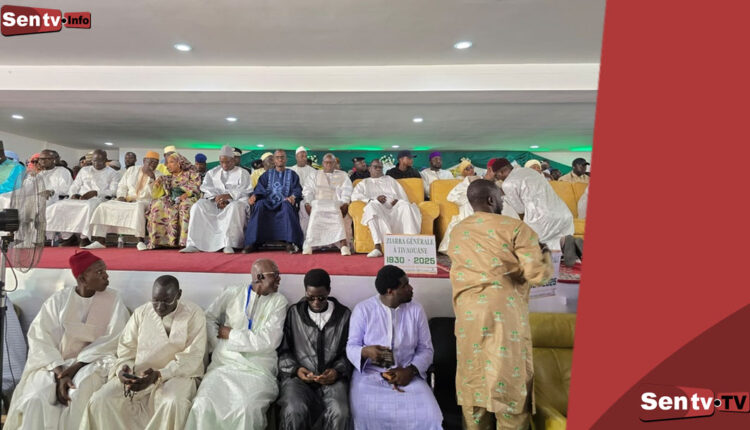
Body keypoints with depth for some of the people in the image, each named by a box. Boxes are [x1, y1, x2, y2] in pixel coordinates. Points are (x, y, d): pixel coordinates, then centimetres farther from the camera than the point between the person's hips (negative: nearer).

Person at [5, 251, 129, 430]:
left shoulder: (113, 300, -2)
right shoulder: (58, 300, 1)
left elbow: (113, 342, -9)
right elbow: (41, 339, -8)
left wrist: (73, 368, -18)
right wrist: (60, 373, -22)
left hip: (93, 364, -1)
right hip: (55, 364, 2)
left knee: (77, 399, -29)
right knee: (36, 400, -25)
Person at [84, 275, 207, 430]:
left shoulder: (194, 314, -8)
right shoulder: (140, 312, 6)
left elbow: (192, 358, -12)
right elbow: (127, 348, 7)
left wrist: (158, 375, -25)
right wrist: (123, 369, -16)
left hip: (178, 374, -4)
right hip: (138, 374, 4)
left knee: (173, 404, -35)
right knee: (100, 401, -19)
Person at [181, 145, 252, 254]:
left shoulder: (242, 173, 10)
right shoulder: (212, 172, 21)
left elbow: (245, 191, -4)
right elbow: (207, 189, 7)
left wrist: (228, 196, -21)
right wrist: (216, 198, -14)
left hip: (235, 201, -4)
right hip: (215, 202, 4)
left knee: (234, 208, -38)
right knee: (198, 206, -23)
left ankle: (228, 244, -43)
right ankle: (193, 244, -27)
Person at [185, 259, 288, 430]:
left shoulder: (279, 301, 2)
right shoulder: (233, 293, 8)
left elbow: (269, 340, -7)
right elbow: (208, 317, 12)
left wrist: (230, 334, -2)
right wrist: (217, 347, -2)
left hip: (257, 369, -1)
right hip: (224, 363, 2)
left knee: (248, 409, -29)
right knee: (203, 405, -24)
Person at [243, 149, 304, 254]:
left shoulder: (292, 174, 20)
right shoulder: (267, 175, 24)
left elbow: (297, 190, 5)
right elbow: (260, 188, 9)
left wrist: (292, 196, -19)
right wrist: (254, 196, -15)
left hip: (284, 204, -2)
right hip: (269, 204, 2)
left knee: (287, 205, -37)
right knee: (259, 205, -31)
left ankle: (291, 242, -43)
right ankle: (252, 242, -33)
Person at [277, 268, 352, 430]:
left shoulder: (344, 315, 7)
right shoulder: (293, 313, 7)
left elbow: (349, 352, 10)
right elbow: (283, 350, 9)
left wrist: (338, 371, -7)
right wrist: (295, 369, -7)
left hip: (332, 378, 0)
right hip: (298, 376, 0)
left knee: (339, 413, -30)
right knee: (295, 412, -31)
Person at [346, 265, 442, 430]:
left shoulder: (416, 310, 2)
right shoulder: (363, 309, -5)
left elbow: (426, 349, 4)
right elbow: (351, 347, -2)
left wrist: (410, 370, -14)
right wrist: (366, 352, -24)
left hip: (406, 374, 2)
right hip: (369, 374, -2)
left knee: (428, 415, -22)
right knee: (365, 414, -28)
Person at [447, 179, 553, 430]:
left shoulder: (457, 232, 8)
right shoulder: (516, 228, -8)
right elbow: (538, 275, -9)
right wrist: (544, 253, 11)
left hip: (468, 312, 5)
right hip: (505, 311, -4)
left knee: (473, 376, 14)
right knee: (510, 377, 8)